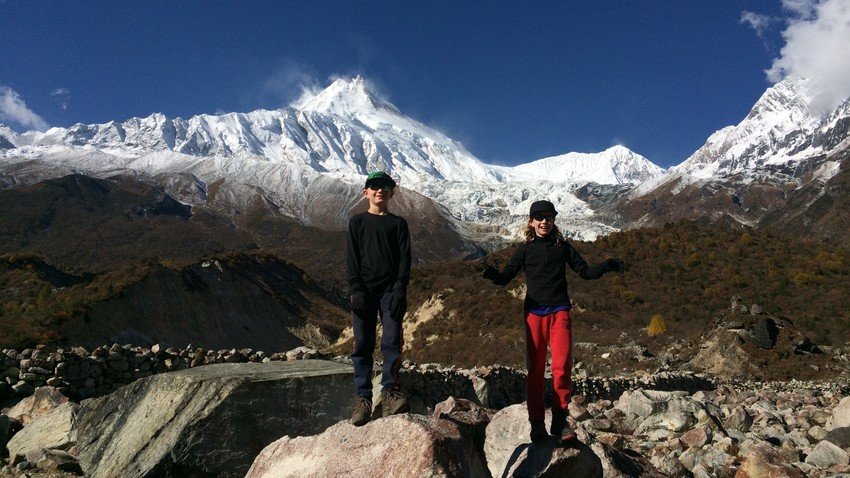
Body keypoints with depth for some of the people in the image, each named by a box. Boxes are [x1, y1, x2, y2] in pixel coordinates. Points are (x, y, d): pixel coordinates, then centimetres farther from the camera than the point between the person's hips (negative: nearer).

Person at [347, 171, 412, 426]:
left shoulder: (398, 223, 10)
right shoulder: (357, 222, 10)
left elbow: (404, 259, 3)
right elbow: (352, 258, 4)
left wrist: (400, 290, -9)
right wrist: (356, 289, -8)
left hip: (391, 290, 0)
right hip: (364, 291, 0)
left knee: (392, 342, -7)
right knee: (363, 345, 0)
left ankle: (390, 391, 0)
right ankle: (363, 397, 4)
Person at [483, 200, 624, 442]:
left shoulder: (562, 247, 11)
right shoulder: (525, 249, 8)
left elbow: (585, 271, 11)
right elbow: (506, 277, 0)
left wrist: (607, 266, -6)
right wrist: (493, 274, -23)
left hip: (559, 312, 0)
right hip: (534, 313, 0)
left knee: (562, 366, -9)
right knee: (535, 370, 0)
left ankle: (560, 421, 4)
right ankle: (537, 423, 10)